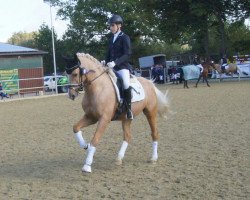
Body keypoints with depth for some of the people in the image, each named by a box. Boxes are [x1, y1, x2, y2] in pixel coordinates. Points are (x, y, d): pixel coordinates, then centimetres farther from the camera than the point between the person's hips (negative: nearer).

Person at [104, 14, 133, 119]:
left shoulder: (125, 38, -5)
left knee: (126, 84, -32)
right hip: (112, 67, 8)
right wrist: (105, 62, 1)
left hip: (122, 67, -8)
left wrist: (115, 62, -27)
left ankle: (128, 108, -19)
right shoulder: (111, 39, 15)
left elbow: (127, 54, -15)